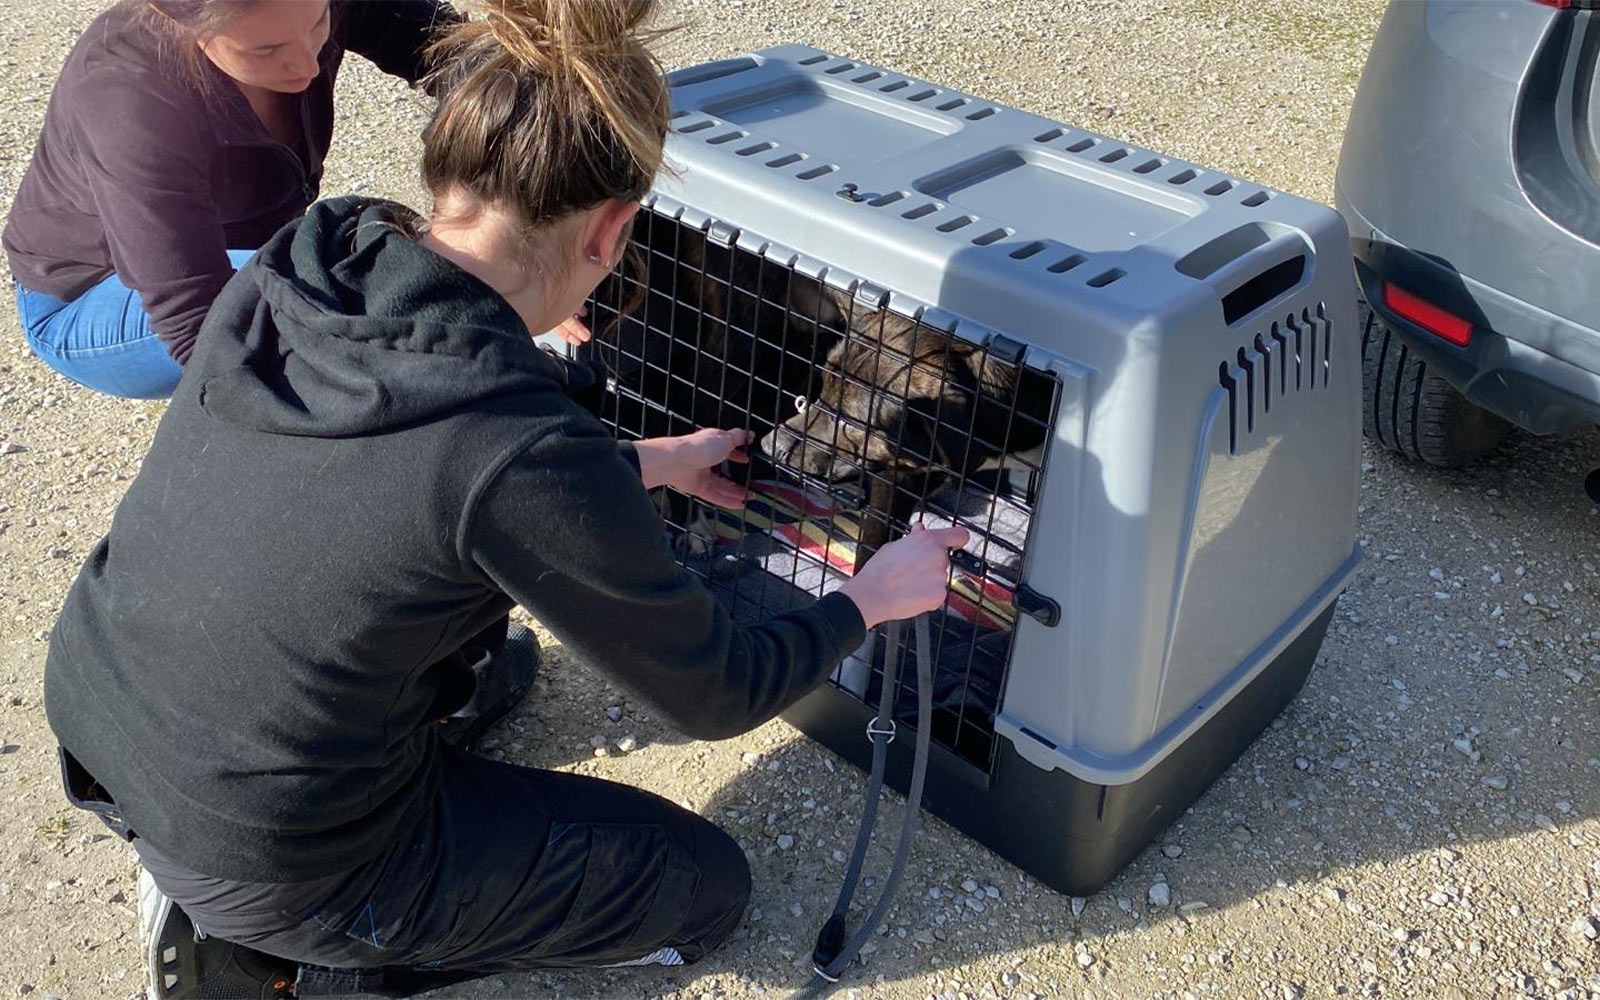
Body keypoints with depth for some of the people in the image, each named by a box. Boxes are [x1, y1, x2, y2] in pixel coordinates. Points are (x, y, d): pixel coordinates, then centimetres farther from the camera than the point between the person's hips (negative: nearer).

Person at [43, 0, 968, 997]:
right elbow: (716, 697, -14)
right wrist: (872, 598, 3)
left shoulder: (301, 262, -10)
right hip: (271, 860, -6)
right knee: (707, 884, 10)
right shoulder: (532, 463, -31)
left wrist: (647, 464, 19)